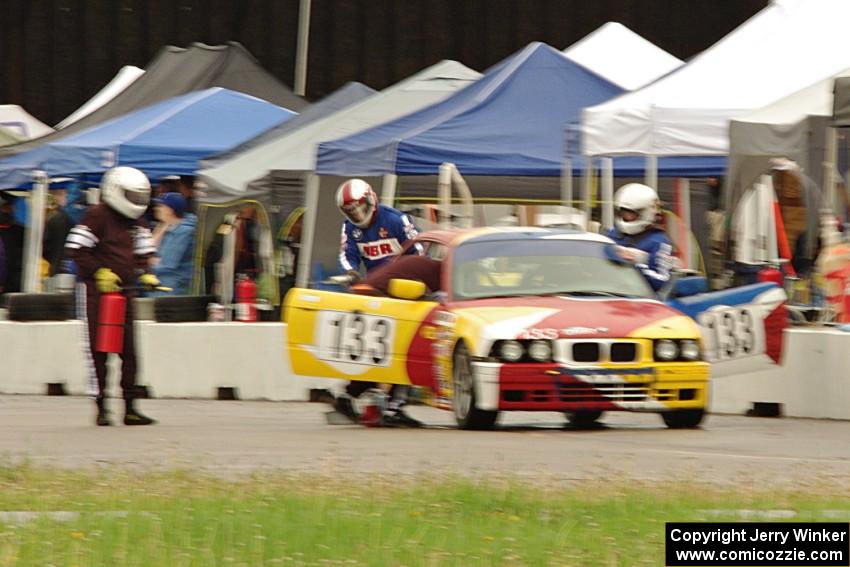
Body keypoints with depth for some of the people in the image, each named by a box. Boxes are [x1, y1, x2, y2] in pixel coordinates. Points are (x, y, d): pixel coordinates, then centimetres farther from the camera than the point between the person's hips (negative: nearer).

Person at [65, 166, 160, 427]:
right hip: (95, 289, -7)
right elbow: (76, 249, -12)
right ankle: (101, 408, 0)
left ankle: (130, 407, 6)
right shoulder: (97, 216, -9)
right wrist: (99, 272, -18)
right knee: (98, 350, -4)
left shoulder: (136, 222, 14)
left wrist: (145, 273, 4)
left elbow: (143, 251, 23)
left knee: (128, 350, 3)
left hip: (124, 291, 7)